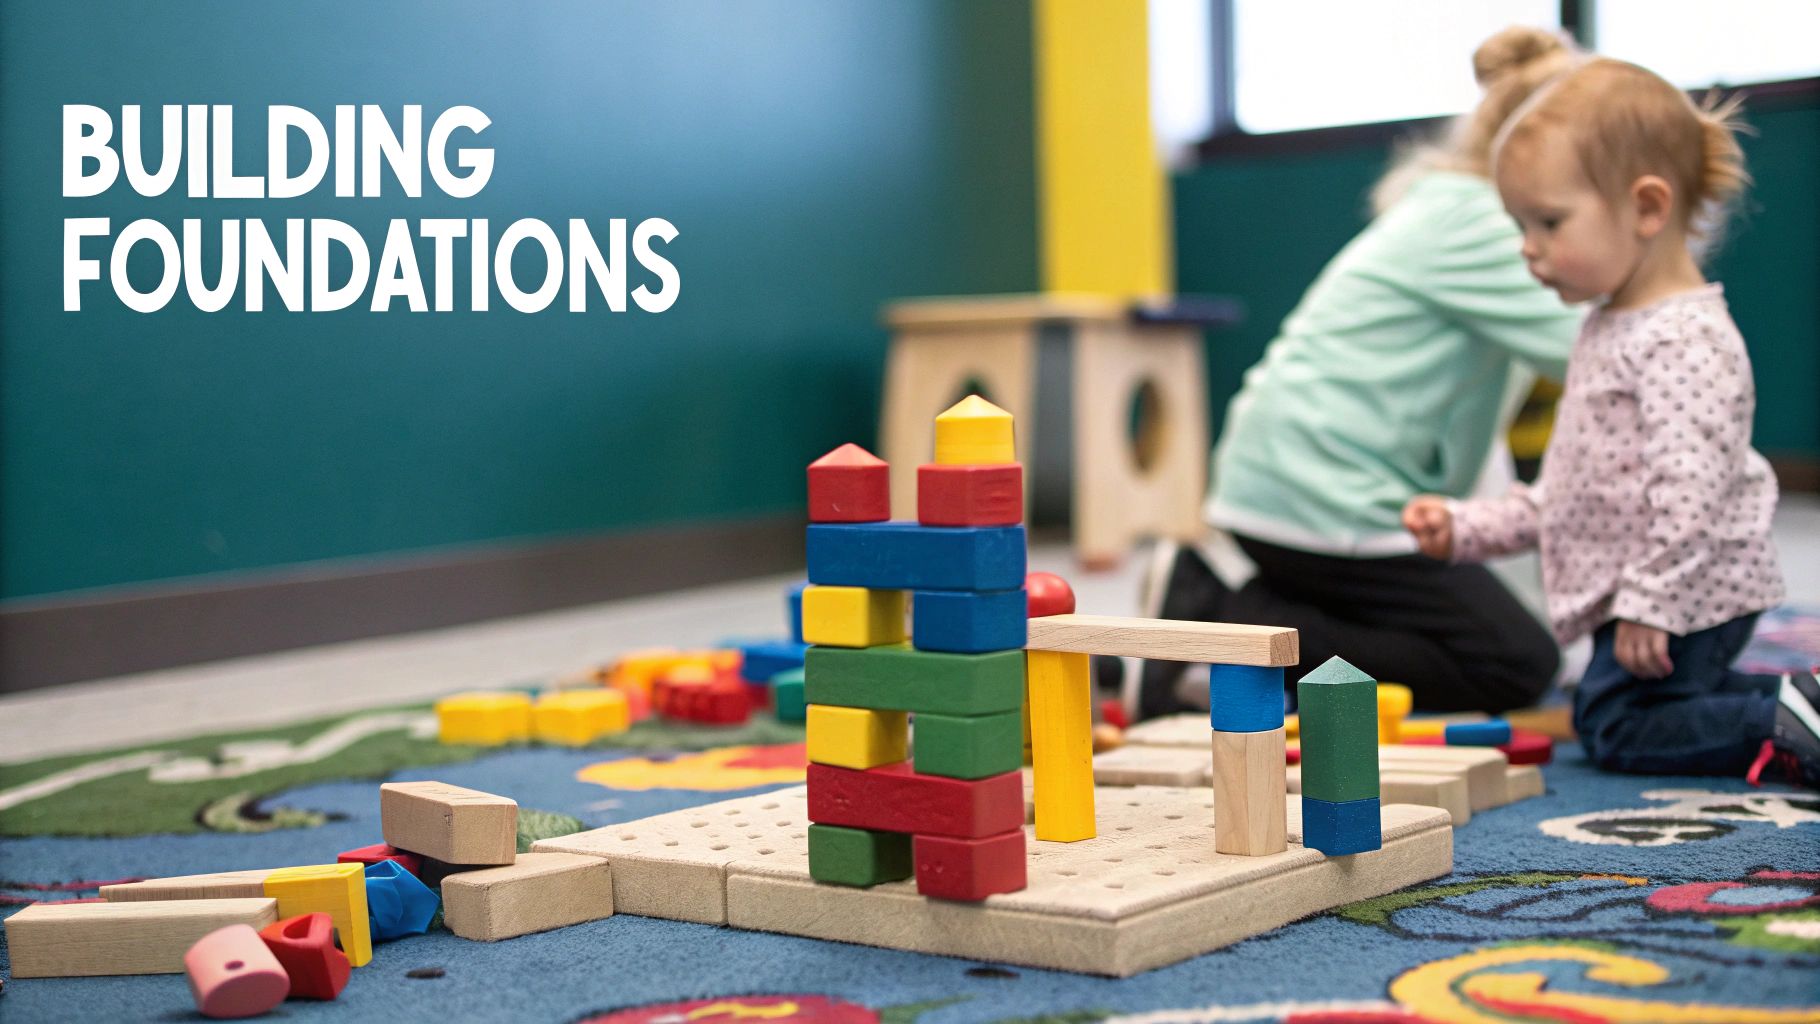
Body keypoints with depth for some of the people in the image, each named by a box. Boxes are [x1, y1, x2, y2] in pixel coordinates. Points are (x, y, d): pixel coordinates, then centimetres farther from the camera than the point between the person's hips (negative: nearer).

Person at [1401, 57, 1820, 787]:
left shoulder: (1686, 340, -21)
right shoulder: (1609, 329, 12)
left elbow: (1688, 487, -29)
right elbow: (1574, 487, 19)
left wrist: (1649, 602, -28)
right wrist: (1467, 528, 14)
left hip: (1689, 597, -11)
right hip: (1633, 595, 11)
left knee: (1613, 726, -9)